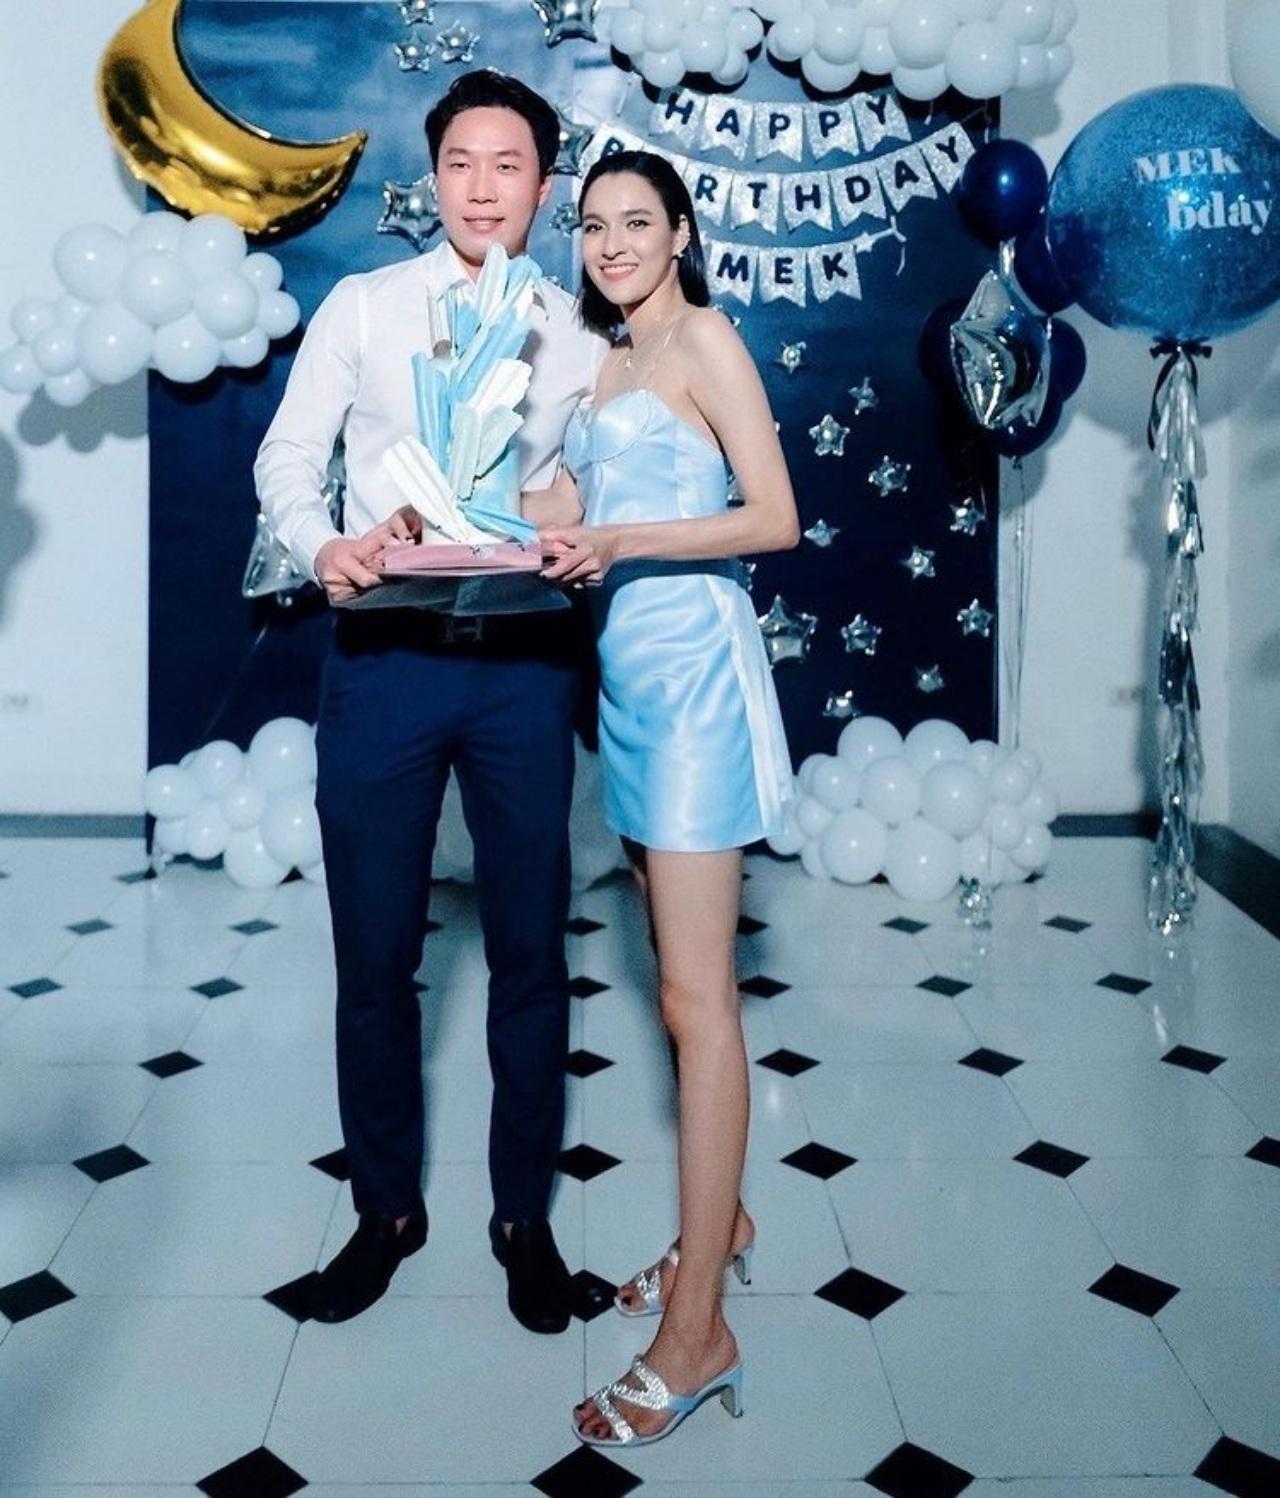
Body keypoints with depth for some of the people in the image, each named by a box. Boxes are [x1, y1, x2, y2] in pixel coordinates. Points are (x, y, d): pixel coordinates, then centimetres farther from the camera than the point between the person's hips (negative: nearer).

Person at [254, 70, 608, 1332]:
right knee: (374, 953, 6)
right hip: (385, 656, 0)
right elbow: (286, 458, 4)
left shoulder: (577, 339, 10)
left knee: (531, 952, 6)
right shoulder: (362, 307, 7)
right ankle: (386, 1209, 25)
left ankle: (524, 1216, 24)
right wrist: (320, 547, -17)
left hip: (524, 663, 1)